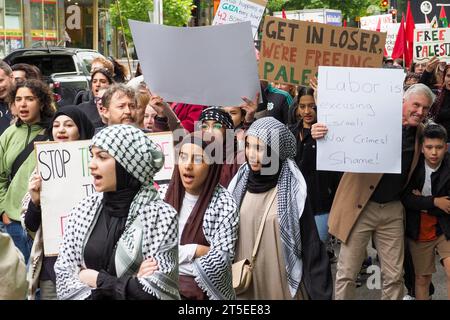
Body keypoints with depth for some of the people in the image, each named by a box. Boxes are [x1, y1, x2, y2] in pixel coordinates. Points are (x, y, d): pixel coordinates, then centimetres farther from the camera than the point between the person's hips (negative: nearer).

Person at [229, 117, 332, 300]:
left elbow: (310, 244, -12)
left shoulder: (291, 188, -14)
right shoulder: (241, 182, -2)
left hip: (280, 280, -4)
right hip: (243, 279, 4)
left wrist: (319, 292, -12)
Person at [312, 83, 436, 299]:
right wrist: (323, 134, -35)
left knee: (394, 276, 11)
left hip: (393, 209, 5)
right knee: (347, 273, 3)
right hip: (360, 206, -4)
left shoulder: (420, 132, 7)